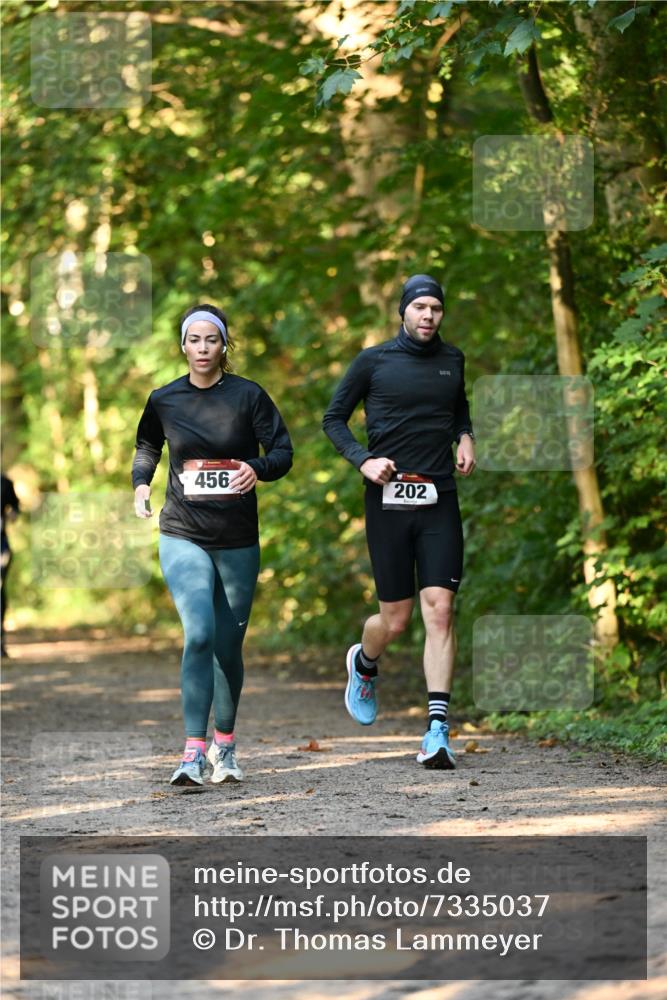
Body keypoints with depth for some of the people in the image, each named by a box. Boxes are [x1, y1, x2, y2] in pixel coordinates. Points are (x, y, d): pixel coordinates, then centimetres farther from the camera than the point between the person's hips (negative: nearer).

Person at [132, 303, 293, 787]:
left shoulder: (248, 396, -3)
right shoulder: (164, 400, 3)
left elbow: (283, 452, -2)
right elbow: (147, 447, 21)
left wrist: (258, 468, -23)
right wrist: (141, 483, 2)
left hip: (238, 541, 1)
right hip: (183, 537, -1)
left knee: (228, 646, 9)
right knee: (199, 634, -19)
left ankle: (225, 745, 28)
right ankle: (194, 753, -20)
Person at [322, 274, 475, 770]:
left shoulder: (452, 360, 12)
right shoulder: (373, 361, 1)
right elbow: (334, 418, 8)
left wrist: (465, 438, 9)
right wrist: (363, 460, -7)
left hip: (439, 502, 2)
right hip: (388, 501, -2)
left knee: (440, 610, -11)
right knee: (395, 620, 2)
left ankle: (438, 730, -13)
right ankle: (364, 664, 39)